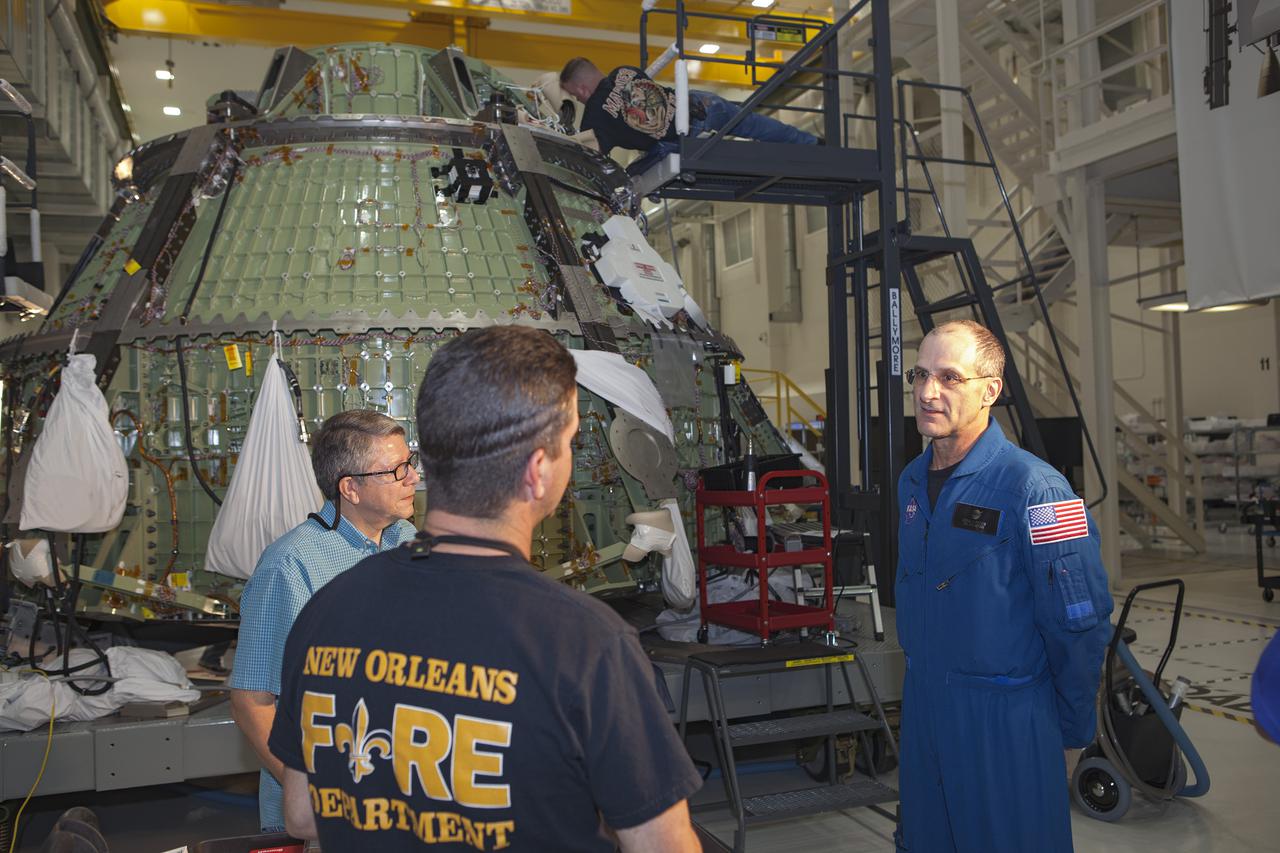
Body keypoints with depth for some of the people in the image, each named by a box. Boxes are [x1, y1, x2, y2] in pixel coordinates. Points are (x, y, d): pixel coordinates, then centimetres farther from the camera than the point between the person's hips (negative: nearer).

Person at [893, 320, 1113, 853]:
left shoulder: (1033, 488, -19)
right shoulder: (911, 481, 5)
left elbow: (1081, 626, -15)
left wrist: (1071, 731, -7)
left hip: (1004, 714, -7)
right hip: (923, 702, 7)